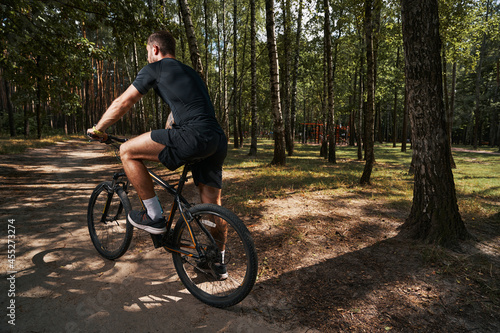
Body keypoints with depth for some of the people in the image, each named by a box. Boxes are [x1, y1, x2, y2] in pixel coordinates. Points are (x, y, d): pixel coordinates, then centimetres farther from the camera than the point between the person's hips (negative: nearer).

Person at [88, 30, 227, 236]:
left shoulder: (155, 69, 10)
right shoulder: (189, 72, 33)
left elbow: (122, 103, 10)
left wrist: (97, 129, 25)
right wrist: (163, 142, 50)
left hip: (194, 135, -8)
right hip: (219, 141, 9)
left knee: (127, 151, 5)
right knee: (212, 207, 14)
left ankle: (154, 216, 9)